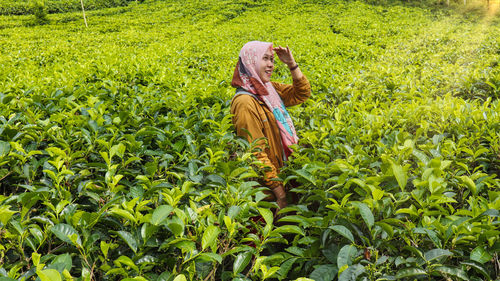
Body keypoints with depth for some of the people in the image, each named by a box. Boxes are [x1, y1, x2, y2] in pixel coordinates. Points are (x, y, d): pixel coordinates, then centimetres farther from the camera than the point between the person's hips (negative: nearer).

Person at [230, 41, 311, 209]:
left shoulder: (268, 89, 4)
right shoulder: (245, 102, -23)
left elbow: (302, 94, 11)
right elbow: (256, 152, -24)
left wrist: (292, 64, -3)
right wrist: (279, 192, -23)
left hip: (280, 172, 8)